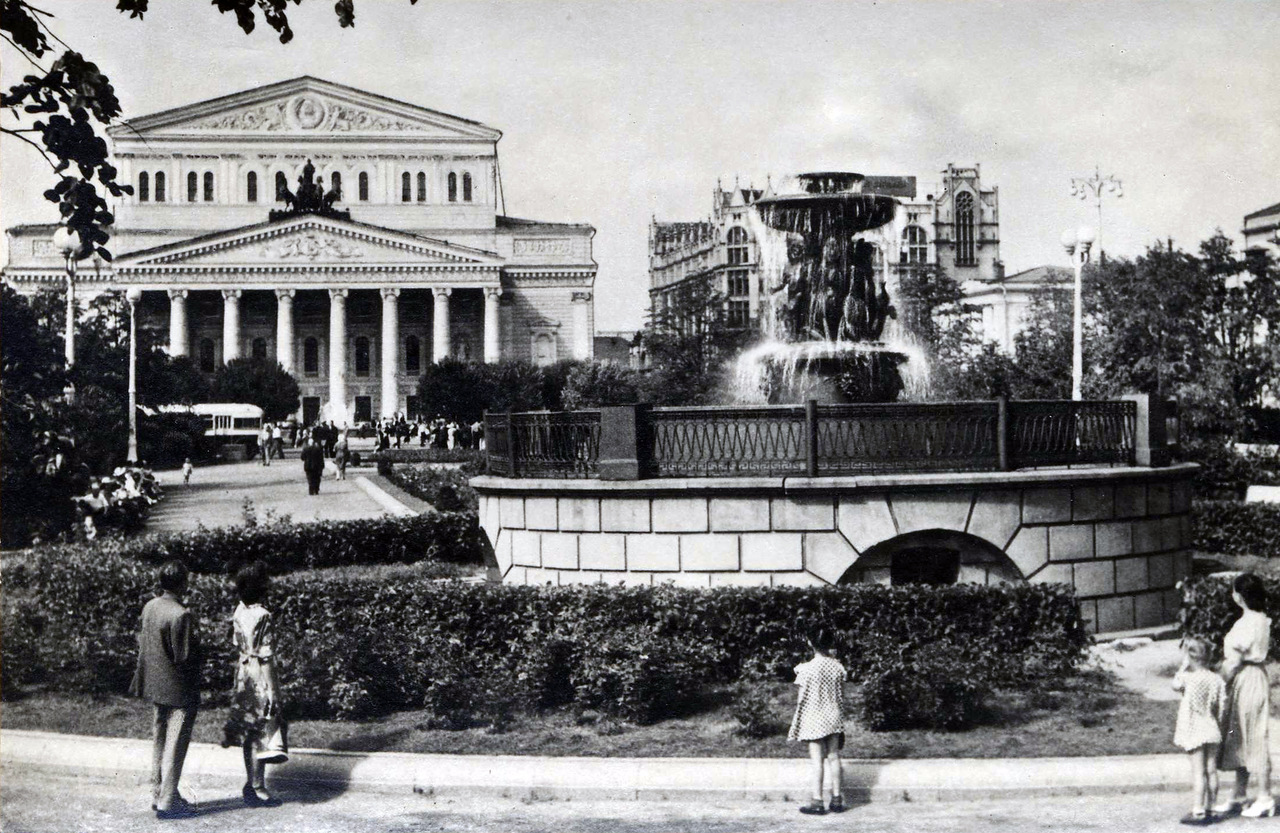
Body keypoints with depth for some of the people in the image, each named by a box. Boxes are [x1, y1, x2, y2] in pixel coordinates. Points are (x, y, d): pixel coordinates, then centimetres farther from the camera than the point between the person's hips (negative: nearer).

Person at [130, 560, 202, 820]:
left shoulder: (149, 607, 2)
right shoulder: (181, 616, -24)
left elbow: (141, 641, 11)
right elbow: (183, 656, -22)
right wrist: (196, 636, -6)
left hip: (156, 685, 8)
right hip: (179, 690, -8)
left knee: (159, 741, 17)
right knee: (175, 745, -1)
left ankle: (160, 793, 26)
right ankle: (167, 803, 3)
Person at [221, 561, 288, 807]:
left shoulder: (240, 611, 3)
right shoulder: (262, 616, -21)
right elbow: (265, 657, -20)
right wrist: (272, 689, -16)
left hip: (244, 671, 8)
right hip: (260, 677, -8)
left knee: (249, 734, 15)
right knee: (260, 733, 1)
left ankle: (252, 784, 24)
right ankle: (258, 789, 8)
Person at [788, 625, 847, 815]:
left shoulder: (807, 668, -14)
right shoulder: (837, 667, -2)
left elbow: (801, 698, -9)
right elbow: (841, 696, 5)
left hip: (814, 718, -4)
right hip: (834, 717, 4)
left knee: (817, 759, 0)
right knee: (833, 757, 11)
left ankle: (817, 802, 1)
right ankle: (836, 799, 15)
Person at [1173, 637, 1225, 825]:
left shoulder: (1188, 678, -15)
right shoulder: (1216, 679, 2)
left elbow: (1175, 685, 4)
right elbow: (1221, 706, 4)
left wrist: (1184, 665, 0)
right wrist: (1217, 723, 17)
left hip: (1194, 732, -6)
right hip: (1212, 731, 6)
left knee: (1198, 772, -4)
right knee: (1211, 770, 10)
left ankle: (1198, 812, -2)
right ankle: (1208, 808, 18)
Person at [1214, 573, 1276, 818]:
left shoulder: (1250, 622, -19)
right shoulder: (1259, 620, 10)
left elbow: (1235, 660, -17)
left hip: (1248, 682, -10)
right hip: (1242, 684, 10)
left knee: (1254, 739, -2)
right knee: (1240, 740, 13)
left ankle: (1265, 799, 5)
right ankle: (1239, 797, 20)